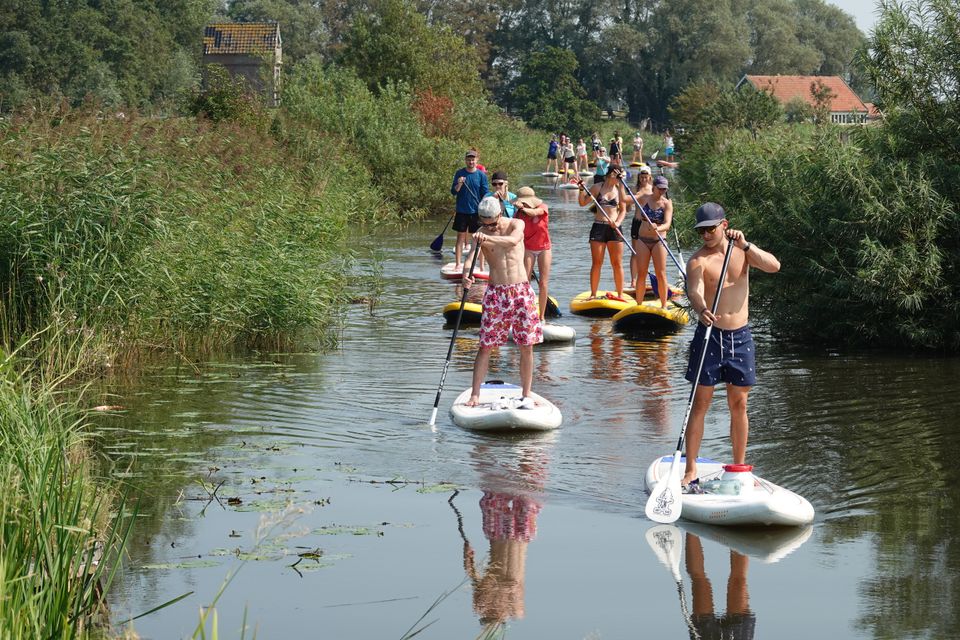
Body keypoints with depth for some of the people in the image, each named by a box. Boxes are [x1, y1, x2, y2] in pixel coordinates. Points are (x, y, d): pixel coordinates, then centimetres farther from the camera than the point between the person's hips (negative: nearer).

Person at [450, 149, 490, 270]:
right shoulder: (459, 173, 1)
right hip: (462, 211, 0)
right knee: (460, 237, 2)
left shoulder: (481, 175, -1)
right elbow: (453, 192, -1)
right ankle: (458, 264, 4)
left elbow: (486, 195, 1)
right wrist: (459, 185, -22)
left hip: (477, 212, 0)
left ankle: (481, 264, 11)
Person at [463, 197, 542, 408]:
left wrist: (488, 238, -41)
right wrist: (466, 275, -37)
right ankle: (475, 395, 2)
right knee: (485, 346, -2)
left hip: (521, 291, 0)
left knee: (526, 346, 2)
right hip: (495, 293, 0)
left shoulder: (516, 224, -2)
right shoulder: (481, 233, -1)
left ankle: (526, 395, 11)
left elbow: (513, 240, -25)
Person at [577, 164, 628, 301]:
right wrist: (581, 190, -12)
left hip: (614, 228, 1)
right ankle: (593, 295, 8)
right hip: (598, 227, -1)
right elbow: (583, 202, 4)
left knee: (617, 264, 2)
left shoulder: (620, 189, 6)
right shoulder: (597, 187, 1)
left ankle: (620, 295, 9)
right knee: (596, 263, 1)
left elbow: (623, 210, 8)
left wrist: (617, 223, -9)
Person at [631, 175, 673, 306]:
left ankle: (664, 305, 2)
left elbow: (667, 225, -18)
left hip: (658, 241, -2)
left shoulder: (667, 204, -6)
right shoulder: (644, 199, 2)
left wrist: (657, 229, -38)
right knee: (641, 273, 5)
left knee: (661, 274, -4)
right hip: (642, 240, 2)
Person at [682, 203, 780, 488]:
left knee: (739, 405, 9)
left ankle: (739, 468, 19)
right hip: (710, 335, -3)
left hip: (740, 336, 3)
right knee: (700, 403, -2)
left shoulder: (742, 251, 4)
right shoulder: (698, 260, -7)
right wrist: (702, 310, -47)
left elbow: (774, 266, -11)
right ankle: (690, 470, 3)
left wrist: (745, 245, -22)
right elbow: (694, 291, -25)